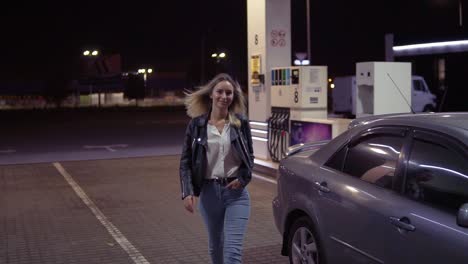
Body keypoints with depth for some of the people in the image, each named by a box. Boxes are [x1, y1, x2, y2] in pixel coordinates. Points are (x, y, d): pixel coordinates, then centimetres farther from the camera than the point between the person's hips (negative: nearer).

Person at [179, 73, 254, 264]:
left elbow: (249, 155, 10)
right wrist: (187, 192, -11)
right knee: (215, 246, 18)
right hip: (209, 192, 2)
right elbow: (186, 162, 0)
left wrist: (243, 178, -7)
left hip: (236, 192, -1)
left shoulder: (241, 123, 0)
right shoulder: (197, 124, -1)